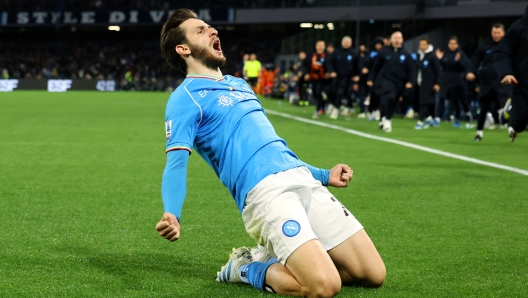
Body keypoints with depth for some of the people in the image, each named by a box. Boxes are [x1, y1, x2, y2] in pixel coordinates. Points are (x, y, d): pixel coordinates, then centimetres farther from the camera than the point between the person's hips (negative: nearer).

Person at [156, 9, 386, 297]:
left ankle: (283, 257, 17)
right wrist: (172, 216, -31)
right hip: (263, 191, -8)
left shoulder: (239, 85, 27)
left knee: (373, 273, 0)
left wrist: (324, 175, 33)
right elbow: (176, 163, -12)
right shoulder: (185, 98, 1)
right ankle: (248, 269, 2)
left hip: (302, 179, 8)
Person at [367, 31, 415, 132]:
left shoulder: (406, 55, 5)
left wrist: (409, 81, -4)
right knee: (388, 98, -24)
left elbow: (411, 70, 7)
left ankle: (383, 121, 21)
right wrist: (371, 79, 2)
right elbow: (375, 66, 5)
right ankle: (386, 120, -16)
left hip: (399, 83, 3)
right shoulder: (384, 52, 2)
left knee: (391, 102, 6)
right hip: (385, 80, -3)